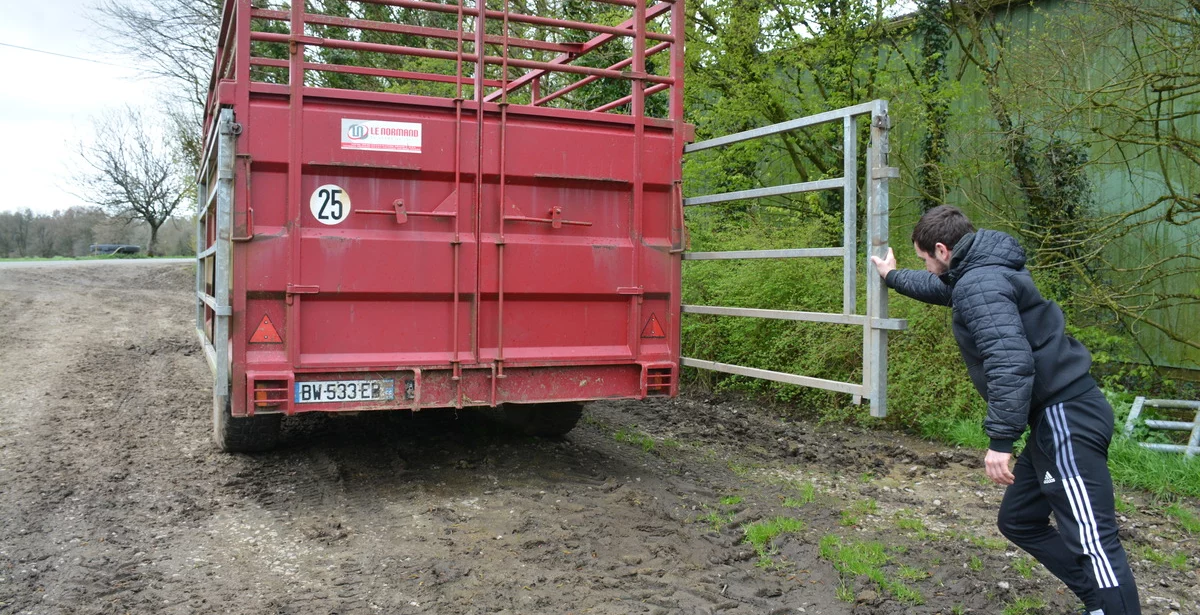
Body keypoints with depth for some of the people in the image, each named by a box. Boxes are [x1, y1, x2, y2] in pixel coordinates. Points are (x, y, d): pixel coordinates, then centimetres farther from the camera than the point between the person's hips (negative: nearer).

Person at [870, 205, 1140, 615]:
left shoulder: (980, 284, -17)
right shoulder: (980, 274, 15)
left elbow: (1010, 362, -29)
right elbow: (940, 288, 39)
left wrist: (1000, 439, -28)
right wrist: (892, 277, 54)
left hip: (1066, 416, -11)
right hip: (1055, 417, 11)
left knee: (1092, 541, -12)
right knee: (1018, 521, 17)